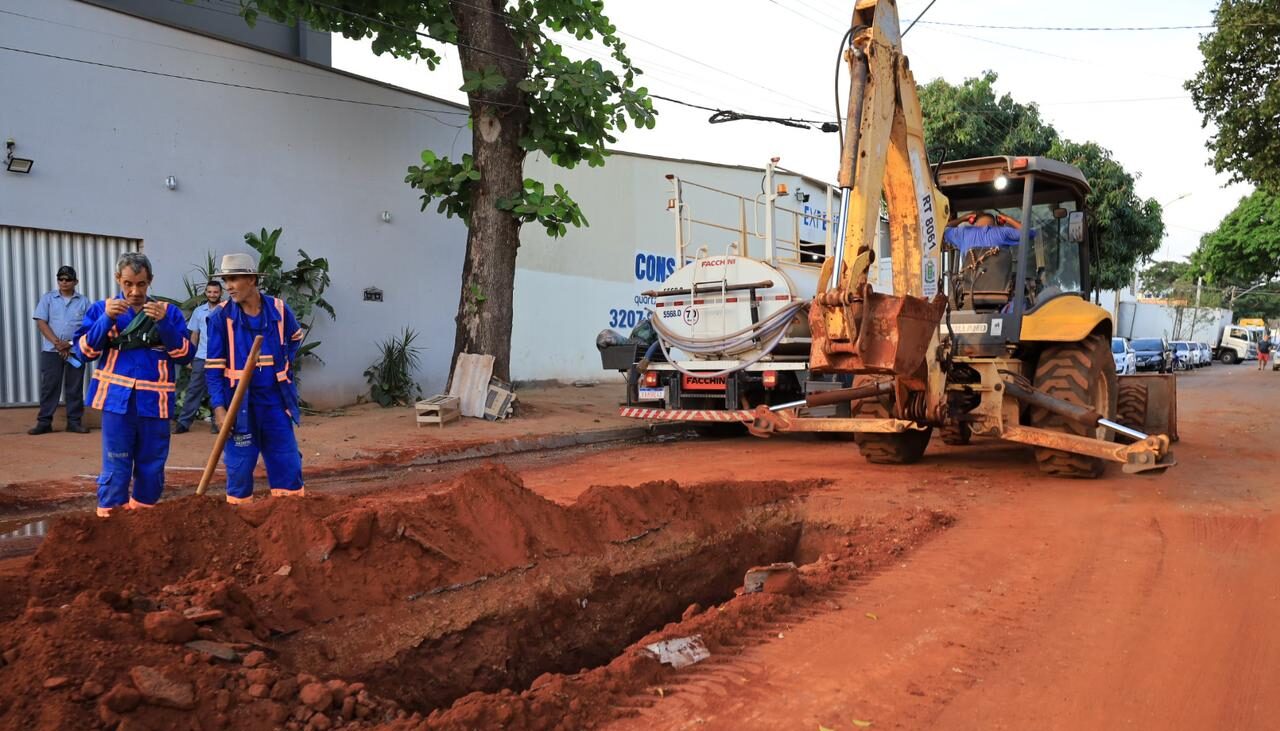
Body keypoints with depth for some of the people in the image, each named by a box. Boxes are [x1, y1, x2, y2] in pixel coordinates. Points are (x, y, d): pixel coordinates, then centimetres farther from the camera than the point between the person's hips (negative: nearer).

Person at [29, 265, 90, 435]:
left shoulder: (84, 301, 7)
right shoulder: (48, 298, 7)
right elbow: (41, 322, 0)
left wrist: (70, 344, -10)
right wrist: (57, 343, -13)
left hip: (76, 350, 0)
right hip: (51, 350, 0)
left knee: (75, 387, 3)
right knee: (49, 386, 0)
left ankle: (74, 421, 9)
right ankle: (44, 422, 3)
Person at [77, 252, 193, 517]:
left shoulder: (169, 312, 6)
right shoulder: (102, 308, 7)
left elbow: (185, 355, -2)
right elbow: (85, 350, 0)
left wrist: (164, 323, -16)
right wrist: (106, 319, -13)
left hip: (154, 401, 1)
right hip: (117, 398, -1)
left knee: (152, 466, 8)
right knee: (115, 465, -2)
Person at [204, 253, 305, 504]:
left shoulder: (279, 309, -1)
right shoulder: (221, 316, -7)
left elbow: (294, 338, 22)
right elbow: (213, 366, -6)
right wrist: (219, 407, -13)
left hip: (274, 399, 2)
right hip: (238, 401, -2)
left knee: (288, 462, 6)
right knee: (239, 464, 3)